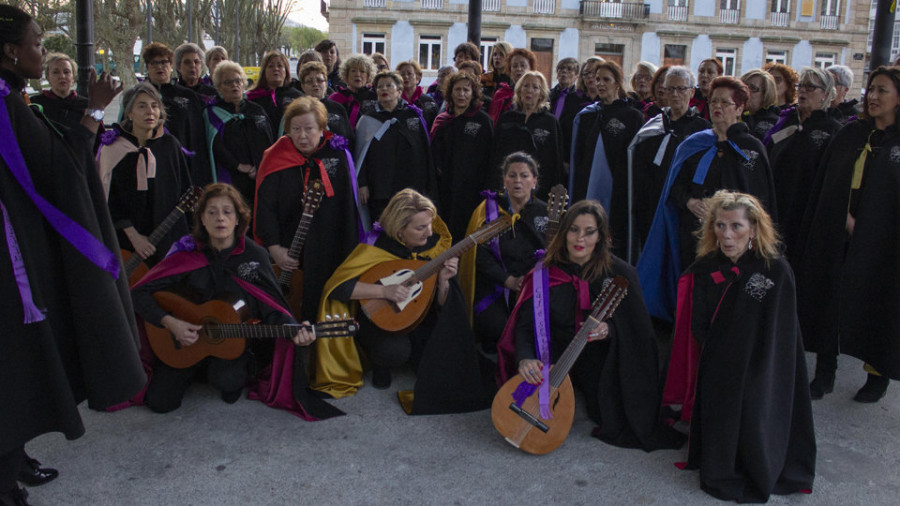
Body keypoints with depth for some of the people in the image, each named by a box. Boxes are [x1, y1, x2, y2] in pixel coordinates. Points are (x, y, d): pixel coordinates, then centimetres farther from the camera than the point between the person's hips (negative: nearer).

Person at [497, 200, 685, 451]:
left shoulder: (619, 273, -9)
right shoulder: (546, 272, -5)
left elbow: (635, 329, -7)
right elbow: (525, 322, -8)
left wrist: (608, 331, -29)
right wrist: (525, 358, -28)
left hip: (599, 358, -1)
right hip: (555, 357, 1)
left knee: (615, 425, -14)